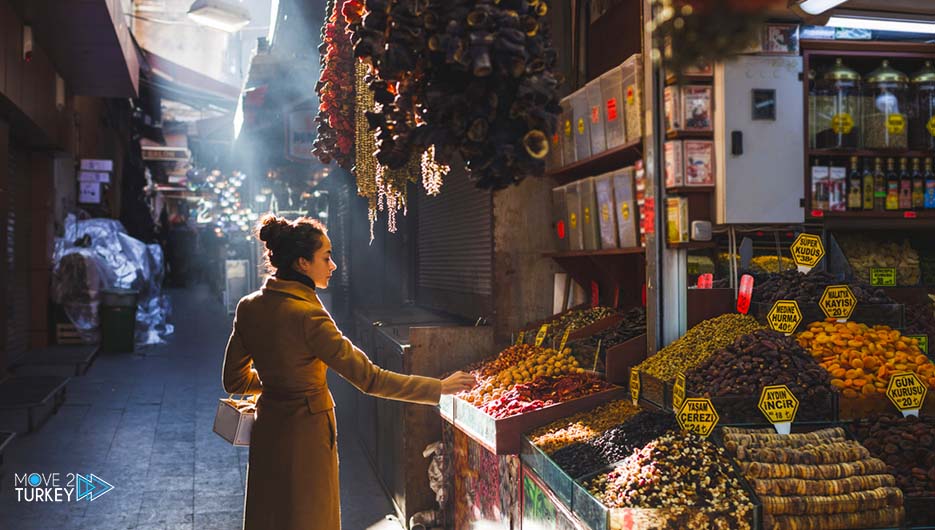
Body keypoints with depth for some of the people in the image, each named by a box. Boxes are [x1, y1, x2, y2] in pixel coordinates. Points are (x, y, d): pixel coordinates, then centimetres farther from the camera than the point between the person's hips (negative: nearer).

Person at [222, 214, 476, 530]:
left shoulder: (248, 308, -2)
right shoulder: (307, 315, -24)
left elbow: (234, 380, 7)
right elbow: (369, 378, -26)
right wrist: (439, 388, -21)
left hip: (267, 432, 7)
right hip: (307, 435, -7)